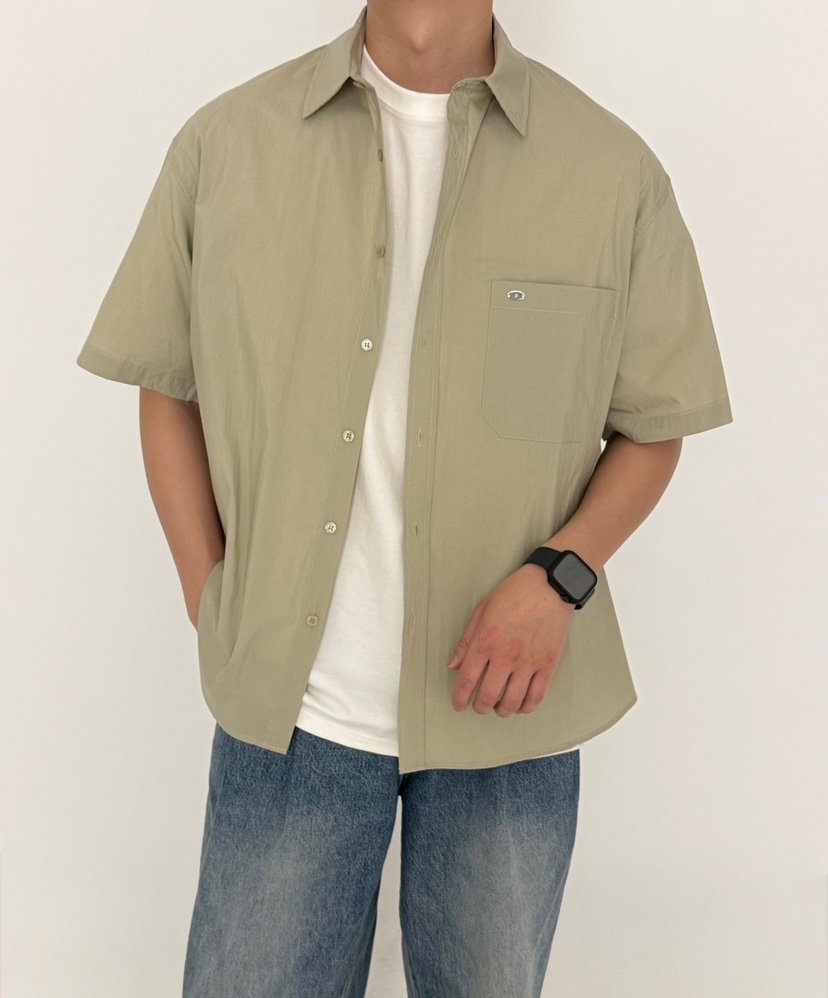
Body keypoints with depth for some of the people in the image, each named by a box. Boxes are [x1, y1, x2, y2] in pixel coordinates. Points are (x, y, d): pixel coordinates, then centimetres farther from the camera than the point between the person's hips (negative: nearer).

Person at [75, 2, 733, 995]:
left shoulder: (615, 170, -3)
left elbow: (654, 422, 4)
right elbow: (166, 384, 7)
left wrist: (560, 576, -13)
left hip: (508, 703, 1)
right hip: (288, 707, 0)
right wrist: (209, 602, -1)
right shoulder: (224, 142, -1)